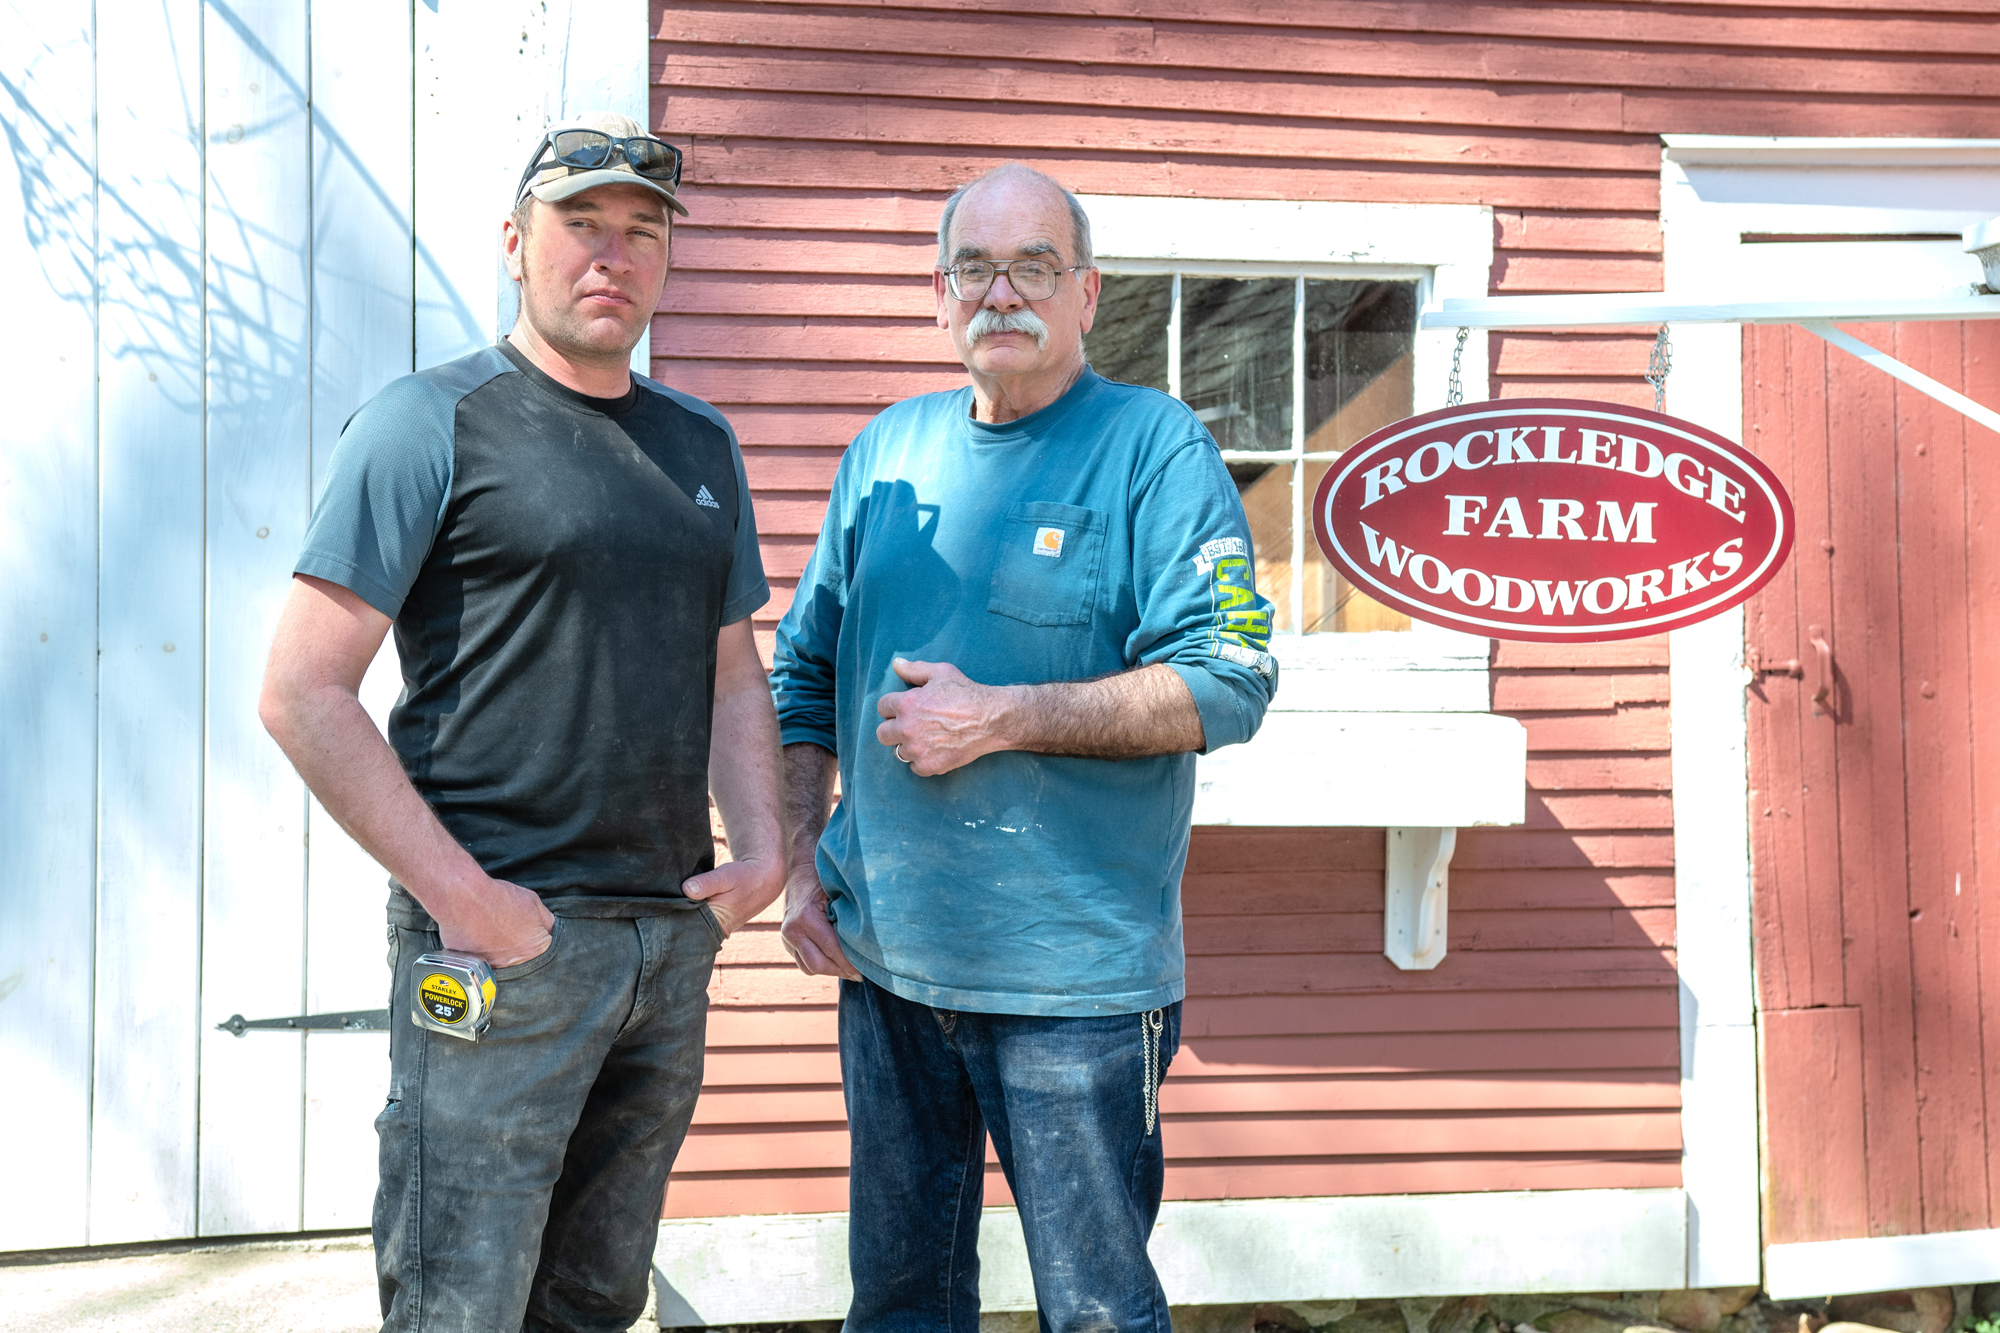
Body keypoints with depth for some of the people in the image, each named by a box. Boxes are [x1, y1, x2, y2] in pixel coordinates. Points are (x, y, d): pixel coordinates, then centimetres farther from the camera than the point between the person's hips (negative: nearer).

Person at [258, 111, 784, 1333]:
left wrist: (764, 850, 4)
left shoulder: (701, 443, 14)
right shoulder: (435, 421, -5)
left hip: (675, 934, 6)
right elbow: (303, 692, -11)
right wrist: (457, 892, -16)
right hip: (503, 936, -6)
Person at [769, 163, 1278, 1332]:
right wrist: (799, 863, 7)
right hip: (884, 957, 5)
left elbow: (1226, 686, -16)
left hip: (1074, 980, -5)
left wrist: (997, 718, -18)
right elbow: (807, 670, 17)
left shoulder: (1155, 447, -6)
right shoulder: (891, 449, 10)